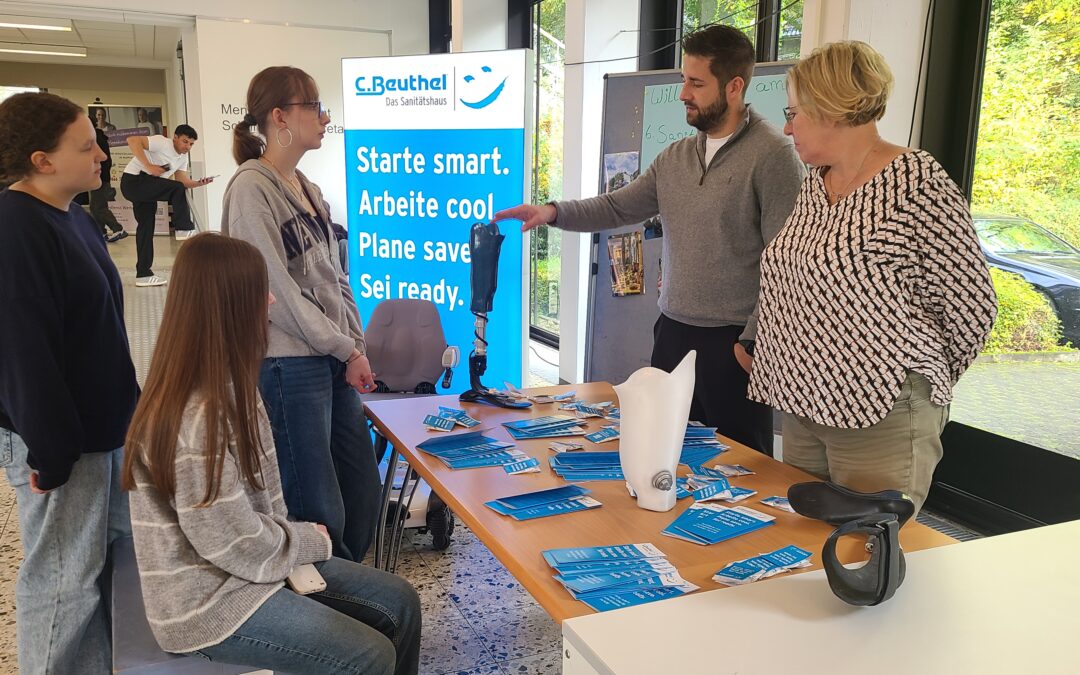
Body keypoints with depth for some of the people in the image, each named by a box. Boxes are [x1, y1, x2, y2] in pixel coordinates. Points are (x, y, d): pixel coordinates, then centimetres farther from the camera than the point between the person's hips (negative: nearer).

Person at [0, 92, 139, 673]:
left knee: (120, 555, 20)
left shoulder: (73, 218, 10)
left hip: (102, 424, 10)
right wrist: (49, 450, -21)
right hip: (60, 438, -10)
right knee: (64, 581, 4)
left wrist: (127, 410, 19)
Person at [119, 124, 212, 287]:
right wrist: (149, 166, -30)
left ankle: (143, 274, 13)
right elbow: (132, 140, -26)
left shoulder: (183, 158, 12)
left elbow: (183, 181, 4)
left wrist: (199, 183, -16)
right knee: (177, 189, -22)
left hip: (147, 187, 10)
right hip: (134, 180, -10)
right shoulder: (162, 143, -16)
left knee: (146, 227, 9)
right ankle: (184, 230, -13)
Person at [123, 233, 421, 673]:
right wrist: (310, 540, -8)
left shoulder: (228, 387, 3)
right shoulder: (196, 418, -28)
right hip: (209, 600, -9)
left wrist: (298, 537, -3)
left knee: (401, 605, 5)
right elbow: (234, 543, -24)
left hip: (252, 561, 9)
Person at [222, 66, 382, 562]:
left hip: (334, 359, 8)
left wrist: (356, 344, 4)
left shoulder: (307, 188, 13)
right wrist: (347, 350, -11)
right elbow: (277, 289, -16)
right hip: (290, 366, -8)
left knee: (364, 493, 15)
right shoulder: (252, 187, -12)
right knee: (320, 514, 1)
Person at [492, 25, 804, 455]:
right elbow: (618, 208, 9)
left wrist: (752, 340, -15)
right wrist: (553, 212, -7)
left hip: (732, 339, -6)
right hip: (672, 331, 6)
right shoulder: (674, 158, 10)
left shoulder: (771, 154, -11)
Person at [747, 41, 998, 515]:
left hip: (881, 419, -7)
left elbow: (971, 306, -9)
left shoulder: (917, 183, -14)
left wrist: (925, 381, 5)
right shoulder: (814, 185, 10)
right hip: (803, 410, 8)